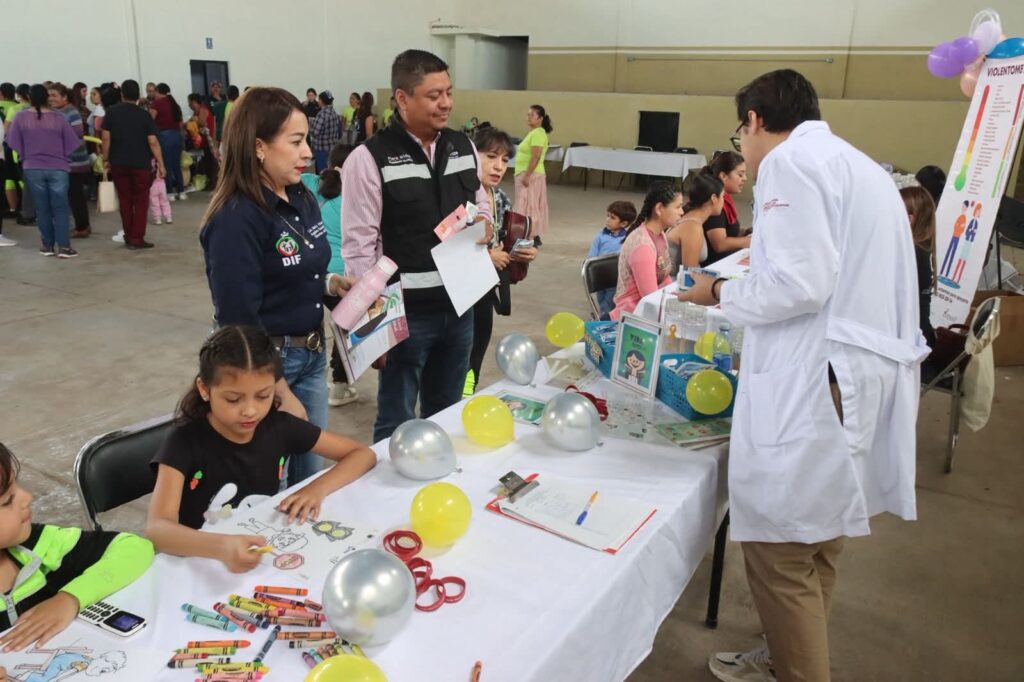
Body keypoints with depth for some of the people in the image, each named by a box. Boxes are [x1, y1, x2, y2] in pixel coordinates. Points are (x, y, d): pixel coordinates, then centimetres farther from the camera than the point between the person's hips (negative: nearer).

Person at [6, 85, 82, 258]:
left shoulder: (21, 117, -5)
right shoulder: (58, 117, -8)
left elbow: (14, 144, 2)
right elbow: (71, 144, -3)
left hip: (33, 168, 1)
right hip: (58, 168, -1)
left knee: (42, 208, 11)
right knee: (60, 208, 2)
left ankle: (47, 245, 15)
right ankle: (63, 246, -5)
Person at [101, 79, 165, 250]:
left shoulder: (111, 111, 1)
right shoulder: (144, 115, -4)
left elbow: (106, 138, -2)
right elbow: (153, 142, -9)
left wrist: (106, 160, 7)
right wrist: (161, 164, -4)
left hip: (118, 163, 2)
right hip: (140, 163, -2)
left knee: (125, 200, 11)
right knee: (140, 201, 5)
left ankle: (128, 238, 15)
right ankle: (137, 239, 0)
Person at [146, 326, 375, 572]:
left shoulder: (279, 426, -6)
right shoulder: (185, 442, -15)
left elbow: (363, 454, -2)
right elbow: (157, 528, -26)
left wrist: (317, 488, -18)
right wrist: (222, 547, -43)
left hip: (266, 557, 3)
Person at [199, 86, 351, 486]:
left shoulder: (304, 200, 3)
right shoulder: (235, 219, -21)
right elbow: (239, 321, -21)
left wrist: (333, 283, -3)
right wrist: (282, 395, -18)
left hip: (312, 355, 8)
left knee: (312, 477, 20)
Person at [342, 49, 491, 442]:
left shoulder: (463, 147, 6)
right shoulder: (369, 159, -13)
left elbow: (482, 205, 20)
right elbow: (359, 247, -13)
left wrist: (483, 227, -5)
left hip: (459, 305, 6)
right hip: (406, 311, -5)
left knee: (446, 416, 21)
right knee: (397, 423, 9)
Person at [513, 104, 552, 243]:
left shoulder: (538, 134, -16)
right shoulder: (533, 133, 16)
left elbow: (535, 157, -24)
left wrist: (527, 176, -26)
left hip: (531, 175, -10)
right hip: (527, 174, 10)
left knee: (528, 206, -9)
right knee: (533, 206, 12)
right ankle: (534, 237, 17)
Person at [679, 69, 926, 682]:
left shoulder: (791, 161, -7)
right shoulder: (861, 166, 21)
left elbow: (800, 282, -18)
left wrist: (721, 294, -2)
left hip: (816, 384, -10)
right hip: (864, 378, 10)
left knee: (781, 551, 0)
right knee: (814, 542, 20)